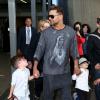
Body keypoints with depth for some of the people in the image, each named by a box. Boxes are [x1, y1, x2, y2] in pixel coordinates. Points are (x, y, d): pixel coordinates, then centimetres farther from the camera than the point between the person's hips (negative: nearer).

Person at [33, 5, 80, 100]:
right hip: (49, 73, -1)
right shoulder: (45, 32, -5)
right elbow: (39, 50, -3)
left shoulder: (70, 31, -2)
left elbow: (74, 50, 5)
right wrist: (35, 68, -6)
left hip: (65, 72, 1)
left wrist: (76, 66, 8)